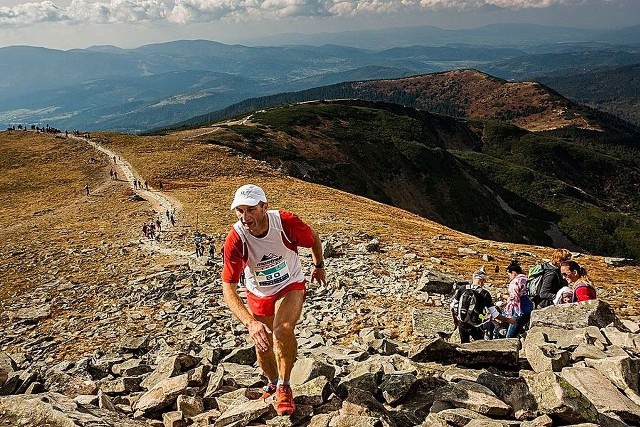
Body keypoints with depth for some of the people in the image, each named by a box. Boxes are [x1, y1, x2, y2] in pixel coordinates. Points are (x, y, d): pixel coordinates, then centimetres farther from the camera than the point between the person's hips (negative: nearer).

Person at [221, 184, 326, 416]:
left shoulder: (287, 222, -29)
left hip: (291, 287, -2)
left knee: (282, 330, -29)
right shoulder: (235, 241, -29)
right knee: (263, 348, 12)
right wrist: (250, 322, -46)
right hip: (258, 295, 2)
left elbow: (314, 238, -5)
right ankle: (272, 383, 46)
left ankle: (284, 387, -5)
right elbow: (228, 290, -31)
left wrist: (319, 266, 11)